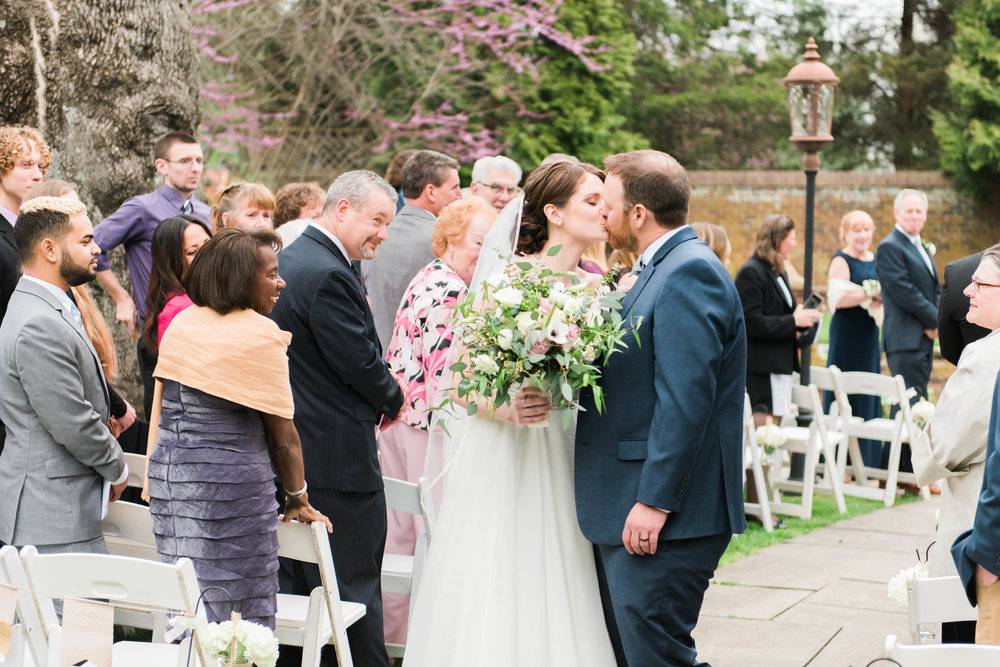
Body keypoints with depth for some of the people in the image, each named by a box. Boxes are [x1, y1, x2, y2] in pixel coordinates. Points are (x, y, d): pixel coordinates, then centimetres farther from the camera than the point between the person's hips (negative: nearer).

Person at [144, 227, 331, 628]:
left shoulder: (180, 323, 10)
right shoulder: (261, 335, -12)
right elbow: (282, 434, -8)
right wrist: (298, 498, 5)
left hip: (167, 475, 8)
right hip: (230, 485, -8)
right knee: (242, 619, 0)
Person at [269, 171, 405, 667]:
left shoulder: (289, 259, 13)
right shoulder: (329, 275, -19)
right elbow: (360, 361, -18)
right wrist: (393, 399, 2)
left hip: (286, 453, 10)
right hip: (336, 458, -10)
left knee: (292, 586, 16)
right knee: (354, 591, -3)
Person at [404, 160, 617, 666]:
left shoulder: (595, 288, 9)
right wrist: (504, 407, -24)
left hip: (563, 458, 5)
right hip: (500, 455, -5)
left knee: (558, 600, 4)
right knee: (492, 603, -3)